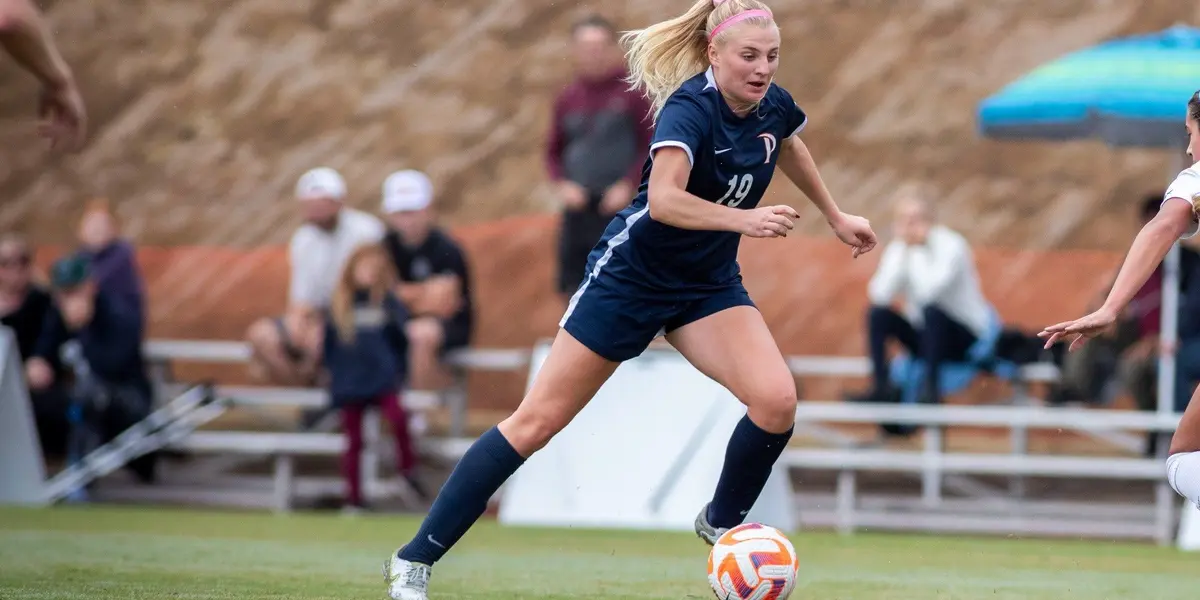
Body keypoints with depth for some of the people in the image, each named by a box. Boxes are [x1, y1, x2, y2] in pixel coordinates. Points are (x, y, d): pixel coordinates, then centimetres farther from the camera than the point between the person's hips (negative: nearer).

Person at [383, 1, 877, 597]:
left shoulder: (774, 106, -4)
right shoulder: (690, 107, -25)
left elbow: (790, 148, 22)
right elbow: (664, 200, -41)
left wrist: (836, 218, 30)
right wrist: (744, 219, -49)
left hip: (708, 282, 6)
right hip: (631, 274, -6)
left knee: (777, 400, -18)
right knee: (538, 419, -5)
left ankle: (721, 524, 8)